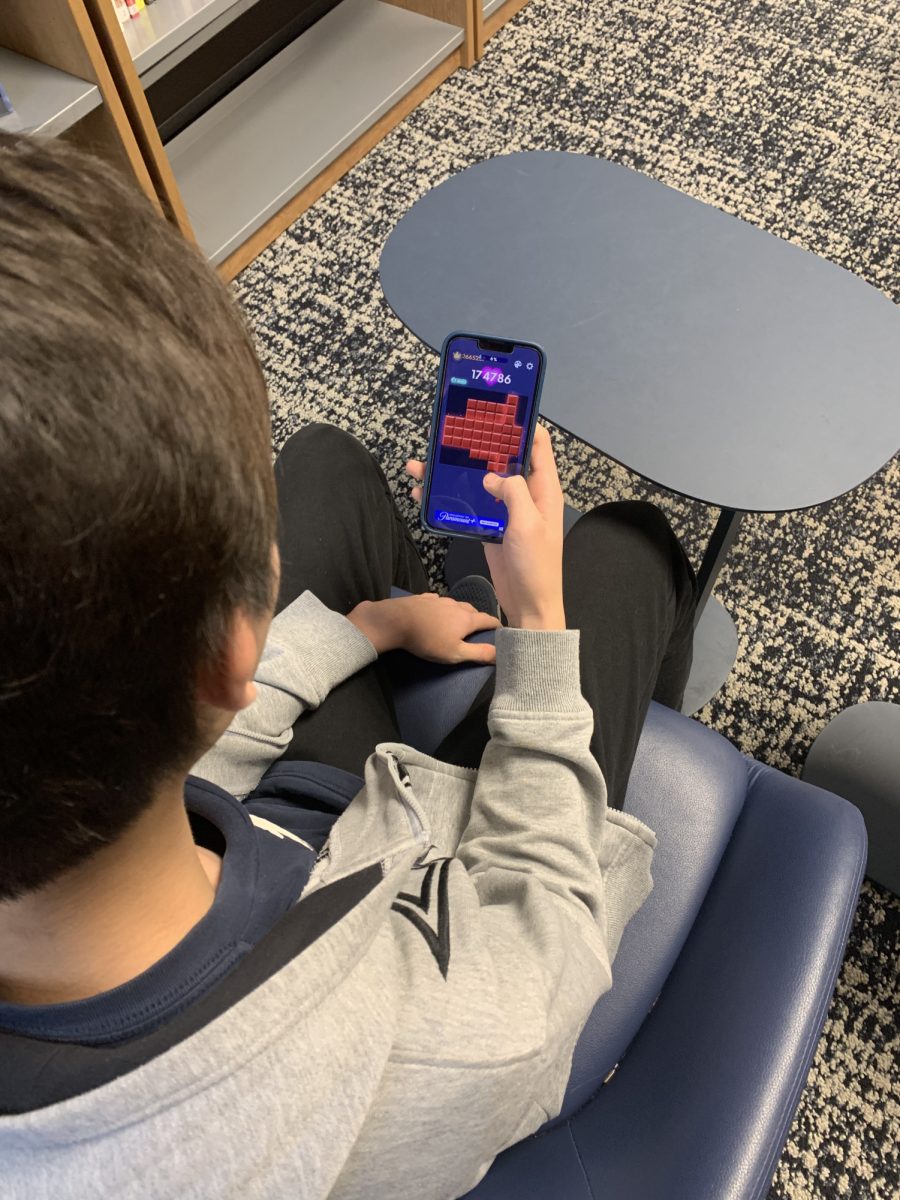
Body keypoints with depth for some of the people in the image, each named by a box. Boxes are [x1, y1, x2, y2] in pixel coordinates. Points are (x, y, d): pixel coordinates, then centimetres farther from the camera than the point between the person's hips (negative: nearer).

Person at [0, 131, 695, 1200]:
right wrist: (540, 623, -12)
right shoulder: (468, 1044, -45)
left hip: (258, 831, 4)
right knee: (628, 543, 5)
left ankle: (417, 644, 46)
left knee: (325, 461, 12)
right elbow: (548, 897, -21)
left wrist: (367, 626, -1)